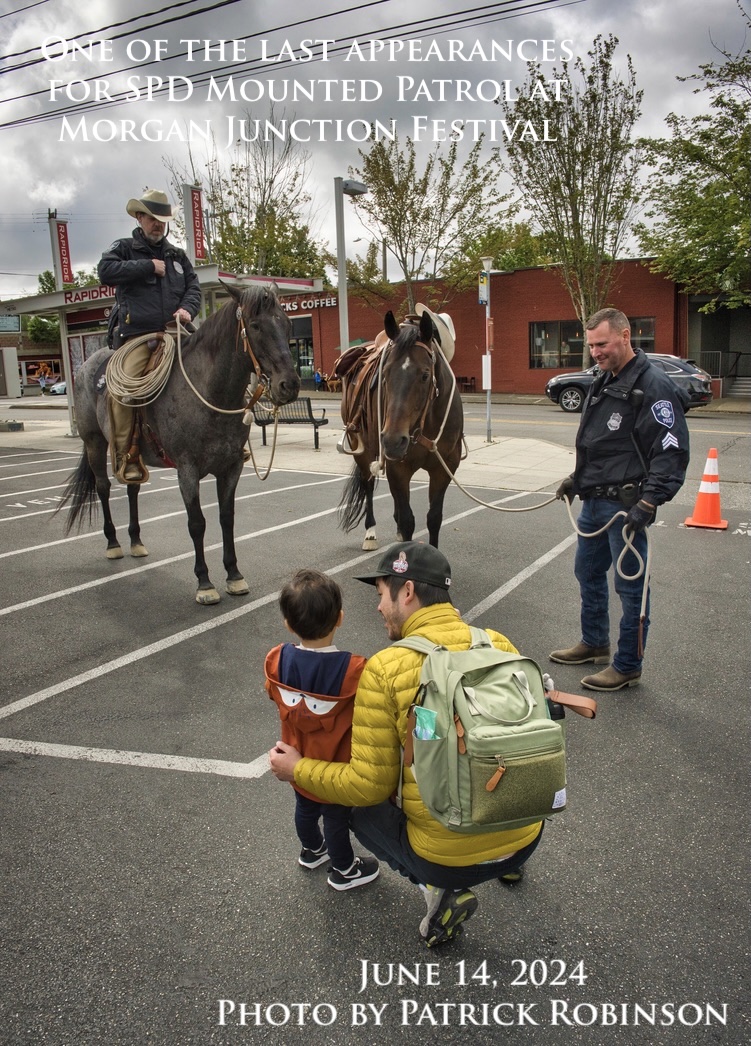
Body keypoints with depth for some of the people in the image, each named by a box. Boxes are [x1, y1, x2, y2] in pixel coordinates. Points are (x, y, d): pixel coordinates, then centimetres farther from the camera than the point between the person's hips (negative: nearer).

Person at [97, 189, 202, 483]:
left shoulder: (177, 255, 25)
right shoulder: (123, 248, 14)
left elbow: (194, 287, 17)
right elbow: (106, 271, -5)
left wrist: (188, 308, -5)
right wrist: (149, 266, -5)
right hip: (136, 336, -4)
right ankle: (125, 456, -16)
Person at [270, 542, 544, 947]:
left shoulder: (384, 669, -17)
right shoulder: (499, 644, -4)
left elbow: (370, 786, -11)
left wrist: (298, 770, 5)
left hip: (449, 858, -5)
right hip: (526, 838, 5)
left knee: (364, 811, 25)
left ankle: (443, 890, 6)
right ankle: (507, 864, 27)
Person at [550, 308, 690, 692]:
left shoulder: (654, 387, -15)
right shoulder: (601, 384, 14)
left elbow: (671, 452, -21)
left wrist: (648, 502, -27)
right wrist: (577, 478, 19)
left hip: (625, 505, -9)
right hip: (593, 501, 10)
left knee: (630, 586, 1)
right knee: (588, 574, 21)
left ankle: (628, 667, 14)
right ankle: (594, 643, 39)